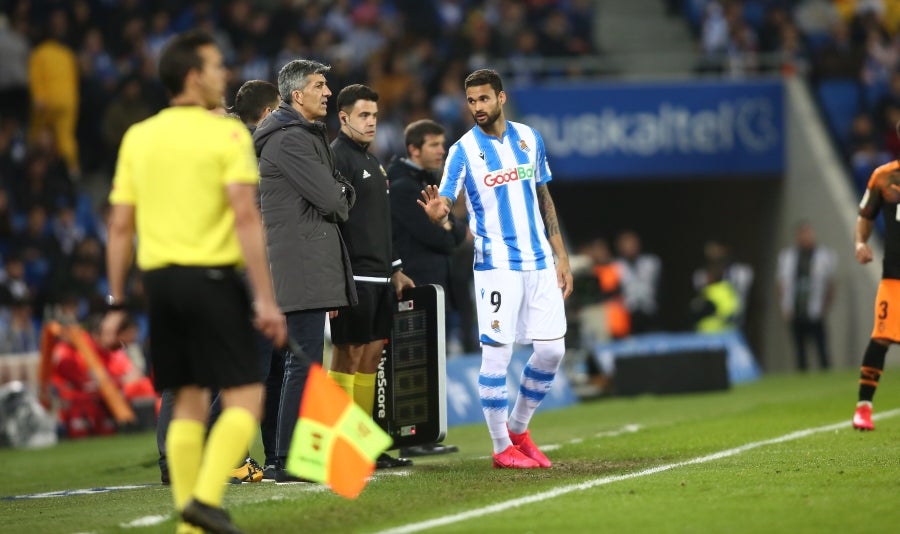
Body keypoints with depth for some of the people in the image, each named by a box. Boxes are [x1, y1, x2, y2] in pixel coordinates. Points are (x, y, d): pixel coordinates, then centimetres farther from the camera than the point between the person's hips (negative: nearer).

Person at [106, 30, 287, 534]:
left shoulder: (138, 137, 10)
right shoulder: (227, 134, -6)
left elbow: (120, 225, 10)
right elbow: (245, 217, -14)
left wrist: (117, 302, 16)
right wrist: (265, 298, -14)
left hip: (159, 280, 6)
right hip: (212, 276, -6)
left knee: (190, 401, 12)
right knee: (246, 396, -1)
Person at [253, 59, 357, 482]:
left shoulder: (306, 136, 21)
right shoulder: (291, 139, -13)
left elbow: (335, 192, 23)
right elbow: (331, 199, -17)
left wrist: (338, 196, 2)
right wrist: (342, 198, 3)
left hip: (306, 265, 11)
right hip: (303, 268, -11)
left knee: (298, 363, 12)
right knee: (304, 363, -11)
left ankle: (289, 458, 15)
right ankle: (289, 461, -12)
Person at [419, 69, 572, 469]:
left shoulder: (529, 138, 7)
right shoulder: (463, 150, -5)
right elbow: (443, 205, -12)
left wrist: (561, 255, 13)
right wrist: (437, 212, -36)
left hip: (539, 261, 4)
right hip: (496, 265, -4)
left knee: (552, 350, 2)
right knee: (497, 352, -6)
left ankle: (518, 429, 21)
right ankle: (501, 447, 6)